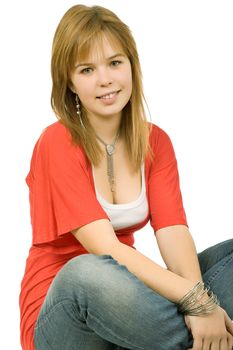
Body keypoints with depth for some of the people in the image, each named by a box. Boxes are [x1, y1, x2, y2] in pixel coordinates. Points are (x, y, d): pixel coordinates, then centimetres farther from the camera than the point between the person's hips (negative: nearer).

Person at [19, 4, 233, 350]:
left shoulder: (155, 141, 3)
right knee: (88, 272, -39)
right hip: (61, 315, -5)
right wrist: (195, 300, -34)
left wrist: (198, 297, -31)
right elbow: (105, 248, -25)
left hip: (128, 301, 5)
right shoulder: (57, 143, -14)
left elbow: (173, 233, -11)